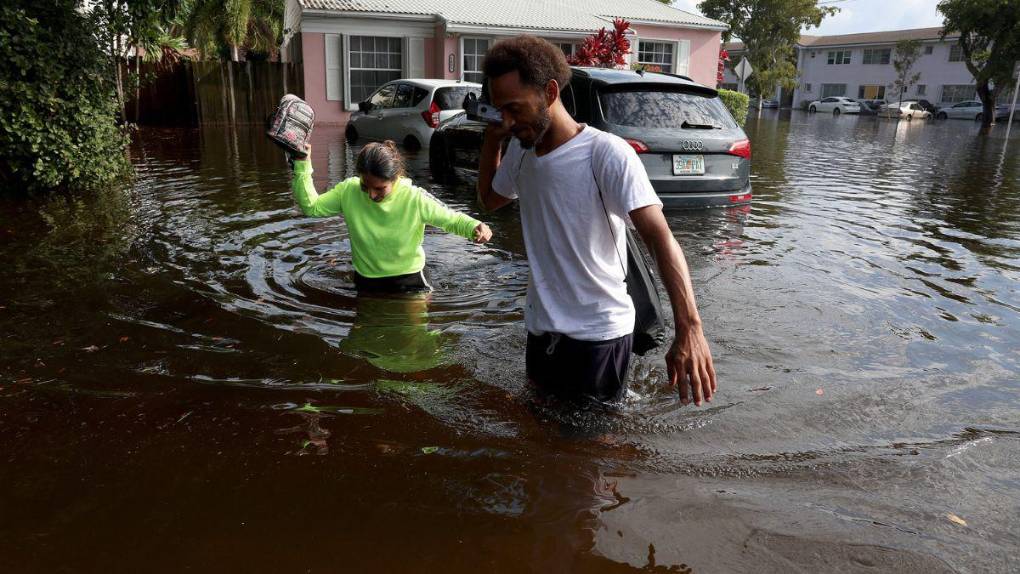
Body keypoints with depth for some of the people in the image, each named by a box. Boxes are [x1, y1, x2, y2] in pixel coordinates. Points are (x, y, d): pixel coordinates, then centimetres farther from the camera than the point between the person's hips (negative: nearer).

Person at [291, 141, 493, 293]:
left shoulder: (415, 199, -24)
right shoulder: (348, 191, -16)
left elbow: (453, 219, -16)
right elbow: (310, 206, -8)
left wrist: (475, 227, -37)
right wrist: (302, 165, -18)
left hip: (409, 280, -3)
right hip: (366, 283, 3)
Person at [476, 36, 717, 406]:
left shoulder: (607, 153, -19)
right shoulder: (520, 152, 3)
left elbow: (659, 237, -29)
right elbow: (488, 199, 23)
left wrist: (688, 328, -42)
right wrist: (492, 139, 5)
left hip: (599, 334, -6)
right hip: (540, 328, 7)